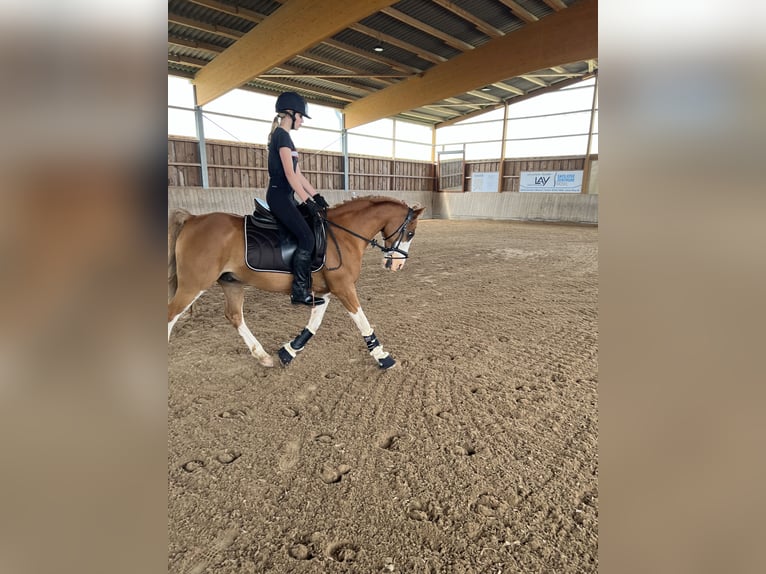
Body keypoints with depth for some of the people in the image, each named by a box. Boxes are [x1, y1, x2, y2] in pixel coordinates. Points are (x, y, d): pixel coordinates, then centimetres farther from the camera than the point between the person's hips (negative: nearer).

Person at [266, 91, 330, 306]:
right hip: (279, 196, -10)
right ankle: (299, 292, -12)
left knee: (317, 231, 10)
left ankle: (305, 284, 16)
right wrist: (308, 201, -22)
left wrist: (316, 196, 10)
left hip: (285, 196, 10)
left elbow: (298, 174, 17)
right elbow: (290, 174, -19)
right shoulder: (282, 135, -10)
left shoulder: (284, 136, 20)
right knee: (307, 238, -17)